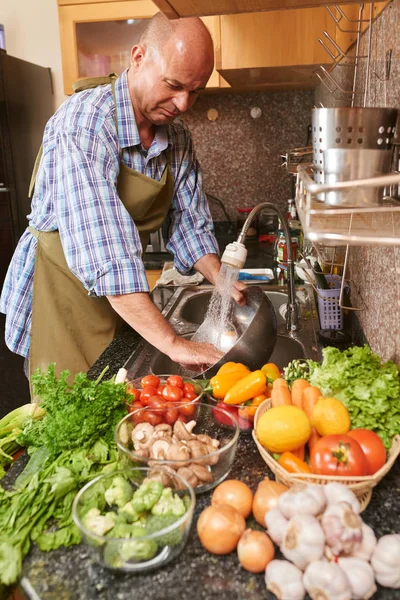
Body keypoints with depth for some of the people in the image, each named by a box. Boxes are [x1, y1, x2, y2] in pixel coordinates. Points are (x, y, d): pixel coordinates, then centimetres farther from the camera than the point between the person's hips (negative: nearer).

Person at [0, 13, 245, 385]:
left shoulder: (178, 138, -2)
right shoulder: (83, 122, -25)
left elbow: (188, 223, 6)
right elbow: (104, 252, -35)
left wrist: (221, 279, -10)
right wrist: (172, 344, -37)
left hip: (126, 299, 6)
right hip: (62, 291, -6)